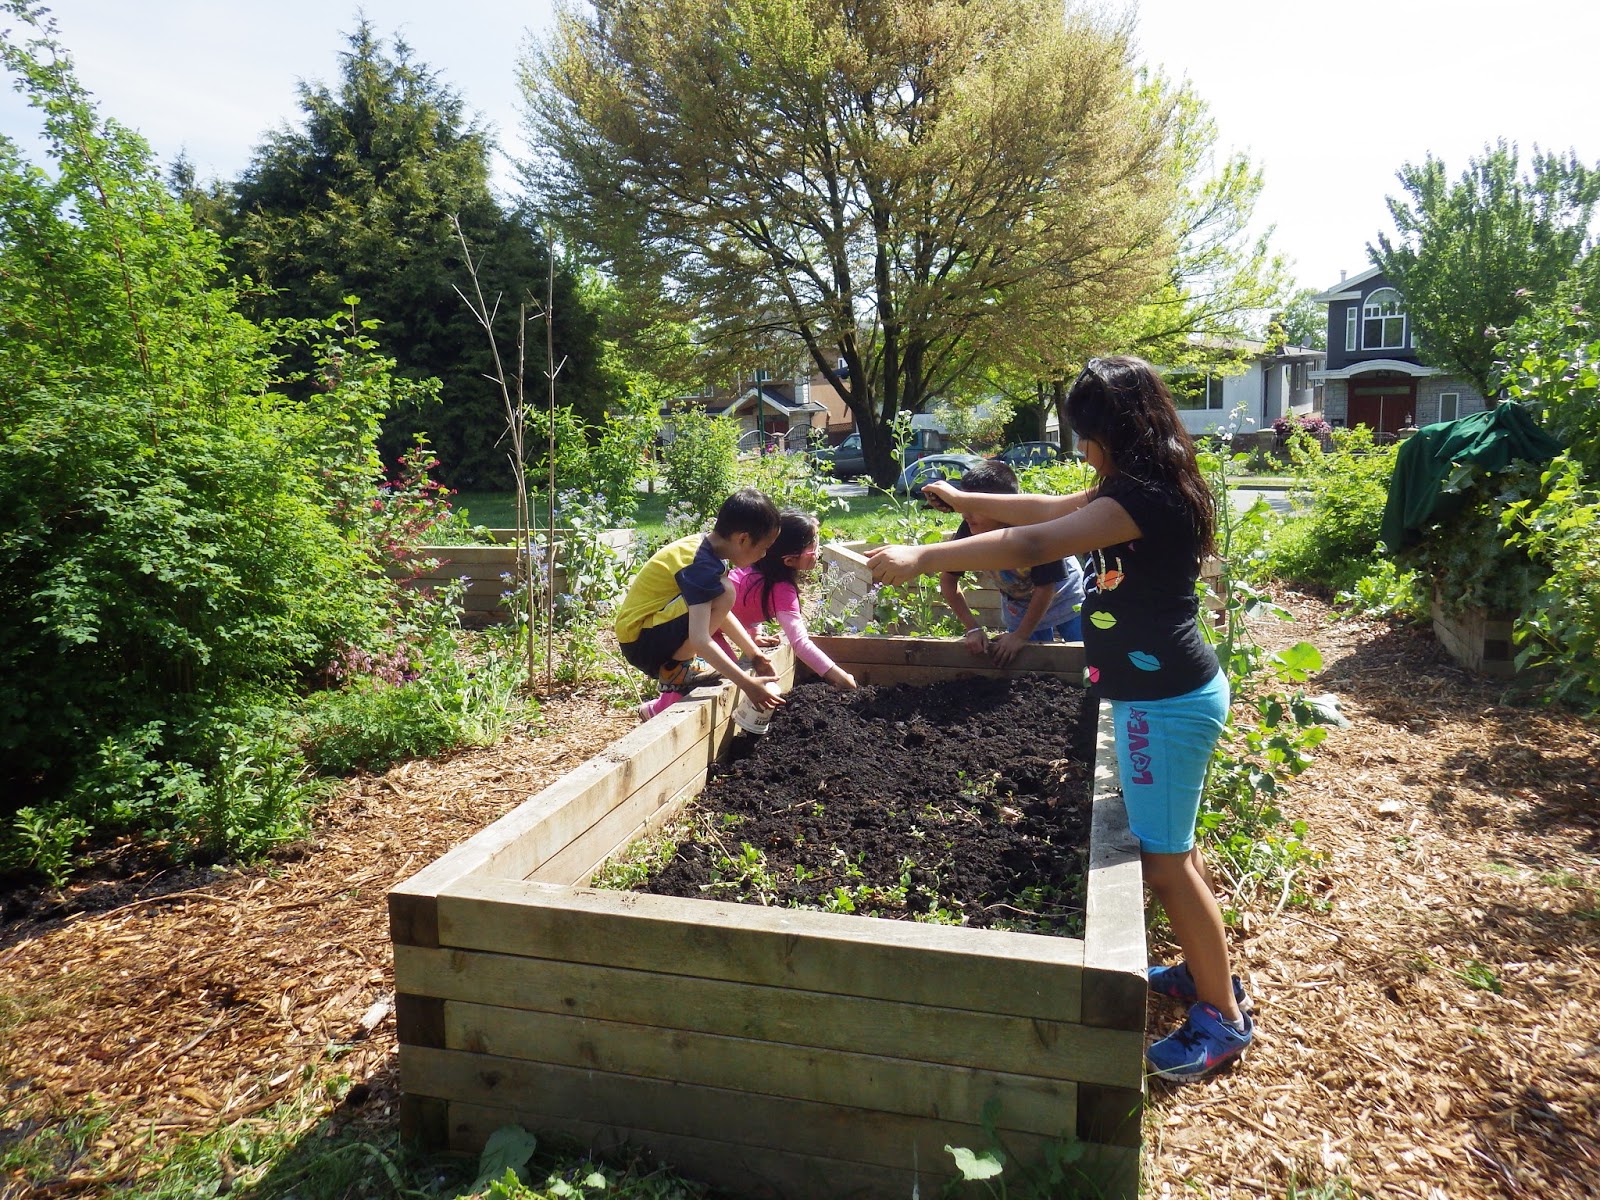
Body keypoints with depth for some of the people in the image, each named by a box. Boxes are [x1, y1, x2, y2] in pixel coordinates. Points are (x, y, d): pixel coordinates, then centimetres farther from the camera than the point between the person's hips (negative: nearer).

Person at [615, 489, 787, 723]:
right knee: (724, 593, -25)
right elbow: (700, 640, -32)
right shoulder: (700, 564, -25)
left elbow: (722, 615, 12)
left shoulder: (705, 546, 3)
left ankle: (671, 697, 8)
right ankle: (674, 671, -11)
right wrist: (747, 684, -30)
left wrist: (755, 654, 9)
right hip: (641, 642, -10)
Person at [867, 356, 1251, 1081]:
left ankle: (1223, 1016, 16)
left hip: (1166, 701, -10)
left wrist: (922, 558, -27)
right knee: (1169, 846, 21)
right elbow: (1047, 509, 20)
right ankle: (1207, 971, 37)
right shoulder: (1140, 488, 8)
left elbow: (1033, 544, -30)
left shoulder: (1147, 497, -23)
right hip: (1166, 691, 10)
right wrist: (965, 500, 26)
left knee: (1164, 859, 1)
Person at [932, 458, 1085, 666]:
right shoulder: (969, 531, -27)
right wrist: (974, 628, -16)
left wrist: (1021, 636, -22)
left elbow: (1045, 588, -27)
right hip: (1019, 606, 3)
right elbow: (948, 579, -13)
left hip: (1061, 597, -3)